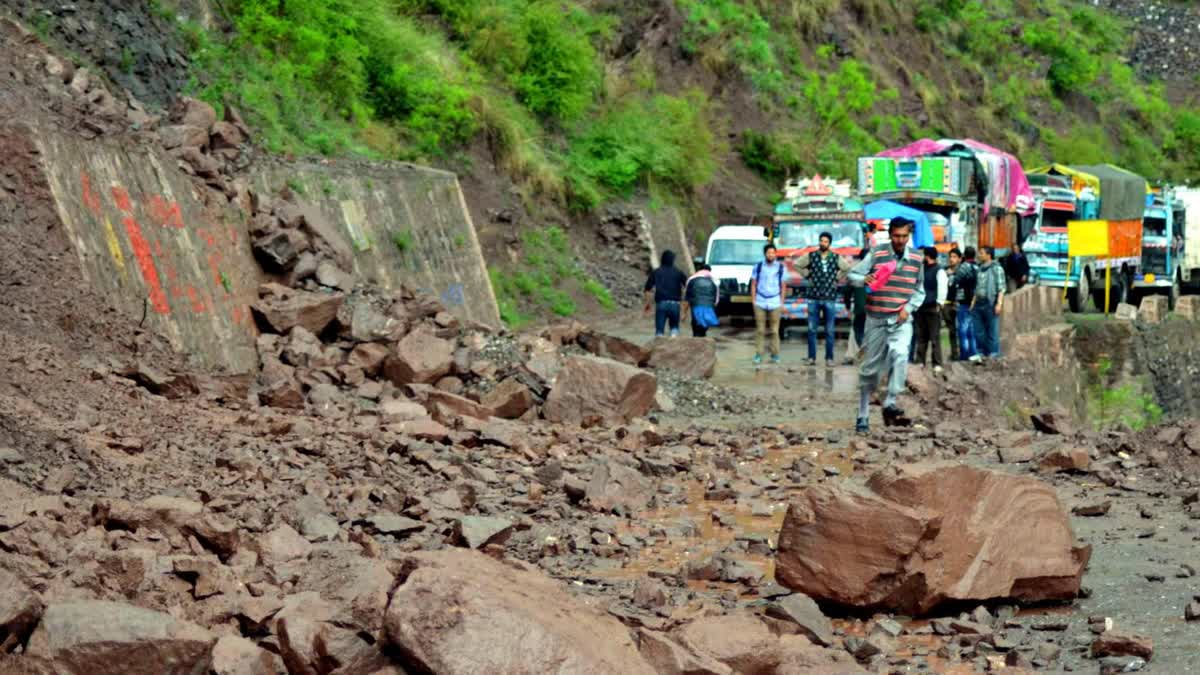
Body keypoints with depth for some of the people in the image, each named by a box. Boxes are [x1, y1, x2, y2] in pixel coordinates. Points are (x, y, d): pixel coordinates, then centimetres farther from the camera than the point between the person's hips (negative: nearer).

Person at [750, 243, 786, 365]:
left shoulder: (780, 267, 5)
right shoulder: (758, 266, 3)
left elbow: (782, 286, 10)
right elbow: (753, 284, 8)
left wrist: (782, 302, 6)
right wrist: (754, 300, 2)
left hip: (775, 303, 0)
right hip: (760, 303, 0)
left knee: (774, 331, 1)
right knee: (760, 330, -1)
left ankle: (775, 355, 7)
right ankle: (758, 355, 4)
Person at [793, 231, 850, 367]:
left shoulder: (836, 258, 3)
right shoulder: (811, 256, 4)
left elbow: (849, 269, 11)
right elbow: (797, 265, 13)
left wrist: (837, 278, 4)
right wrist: (807, 275, 6)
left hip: (830, 298, 0)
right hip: (813, 298, 1)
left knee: (829, 331, 0)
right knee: (812, 329, 1)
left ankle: (829, 358, 5)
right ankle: (811, 357, 6)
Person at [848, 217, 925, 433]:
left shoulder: (916, 258, 5)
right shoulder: (877, 254, -3)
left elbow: (919, 291, 13)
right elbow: (853, 275, -3)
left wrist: (908, 308, -5)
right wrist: (864, 280, -25)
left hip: (901, 320, 1)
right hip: (876, 320, -1)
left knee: (900, 355, -27)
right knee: (871, 369, 4)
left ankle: (890, 403, -25)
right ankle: (862, 416, 14)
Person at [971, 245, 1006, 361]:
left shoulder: (996, 269, -5)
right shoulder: (980, 269, 17)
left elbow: (1001, 288, -10)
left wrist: (999, 303, -18)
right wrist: (973, 303, 17)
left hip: (990, 304, -8)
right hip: (979, 303, 8)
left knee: (992, 330, -4)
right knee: (979, 330, 8)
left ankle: (993, 354, -1)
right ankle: (982, 352, 15)